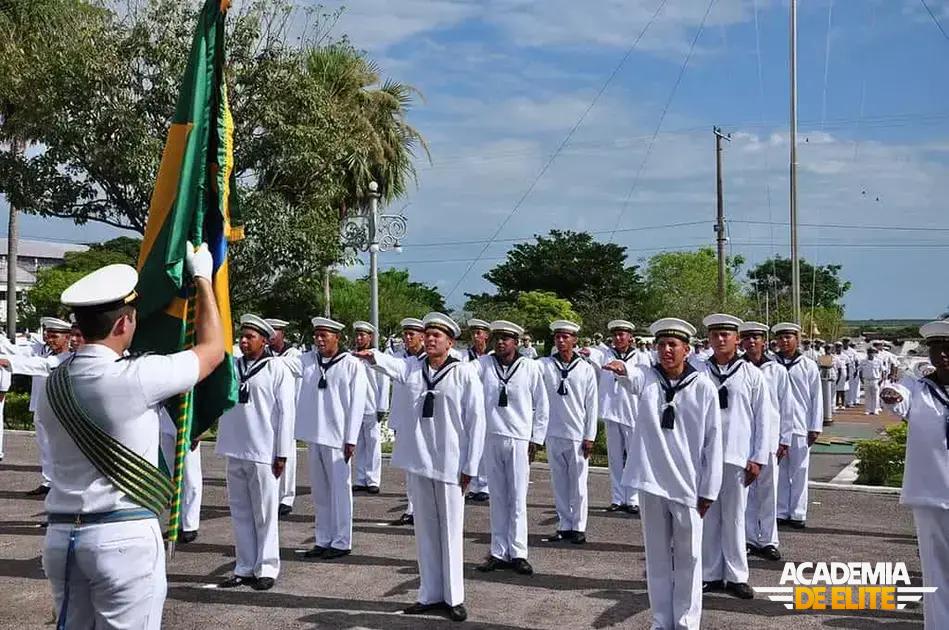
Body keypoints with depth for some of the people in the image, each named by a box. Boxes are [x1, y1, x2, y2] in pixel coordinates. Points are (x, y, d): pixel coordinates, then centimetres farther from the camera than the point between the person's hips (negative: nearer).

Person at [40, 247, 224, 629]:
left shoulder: (55, 383, 5)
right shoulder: (136, 377, -14)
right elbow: (213, 349, -1)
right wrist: (202, 277, 10)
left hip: (62, 535, 7)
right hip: (124, 537, -7)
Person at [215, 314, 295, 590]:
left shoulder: (277, 369, -6)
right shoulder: (232, 366, 8)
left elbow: (286, 412, -8)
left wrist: (282, 454, -10)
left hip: (263, 453, -5)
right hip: (235, 451, 6)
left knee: (264, 514, 4)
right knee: (240, 512, 12)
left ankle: (266, 569, 14)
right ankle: (244, 568, 23)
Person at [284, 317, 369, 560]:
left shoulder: (351, 365, -6)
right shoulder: (309, 360, 8)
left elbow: (357, 403, -7)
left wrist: (351, 439, -9)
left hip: (337, 437, -5)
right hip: (313, 436, 5)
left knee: (339, 490, 3)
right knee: (319, 491, 13)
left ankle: (341, 542, 13)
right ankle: (323, 540, 24)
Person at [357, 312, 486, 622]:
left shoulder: (464, 375, -7)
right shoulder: (412, 367, 2)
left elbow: (476, 421, -6)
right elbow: (391, 363, -19)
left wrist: (470, 467, -8)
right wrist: (372, 356, -42)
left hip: (450, 464, -4)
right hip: (418, 460, 4)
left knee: (450, 532, 5)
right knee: (425, 530, 12)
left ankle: (454, 597, 17)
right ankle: (430, 594, 23)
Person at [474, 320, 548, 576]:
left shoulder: (530, 367, -2)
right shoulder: (484, 364, 3)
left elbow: (541, 406, 3)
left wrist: (536, 439, 1)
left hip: (519, 439, -2)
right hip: (491, 438, 2)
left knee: (518, 499, 2)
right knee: (498, 498, 9)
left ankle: (518, 553, 8)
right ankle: (499, 552, 16)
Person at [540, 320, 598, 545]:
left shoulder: (586, 369, 0)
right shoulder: (544, 365, 1)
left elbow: (591, 405, 1)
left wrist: (590, 437, -2)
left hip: (577, 435, -1)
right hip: (553, 433, 2)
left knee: (578, 484, 4)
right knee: (559, 483, 8)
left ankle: (578, 527, 14)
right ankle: (564, 526, 18)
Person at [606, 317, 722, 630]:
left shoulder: (703, 387, -4)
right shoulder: (647, 377, 1)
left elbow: (713, 441, -2)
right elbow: (632, 379, -25)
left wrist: (709, 490, -3)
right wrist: (622, 369, -49)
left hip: (688, 485, -2)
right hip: (651, 482, 2)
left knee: (688, 557, 8)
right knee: (657, 556, 12)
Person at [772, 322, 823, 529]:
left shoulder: (808, 366, 2)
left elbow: (816, 398, 4)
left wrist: (815, 427, 0)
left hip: (800, 426, -1)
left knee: (799, 471, 4)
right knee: (779, 471, 6)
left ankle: (797, 513, 12)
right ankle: (781, 512, 15)